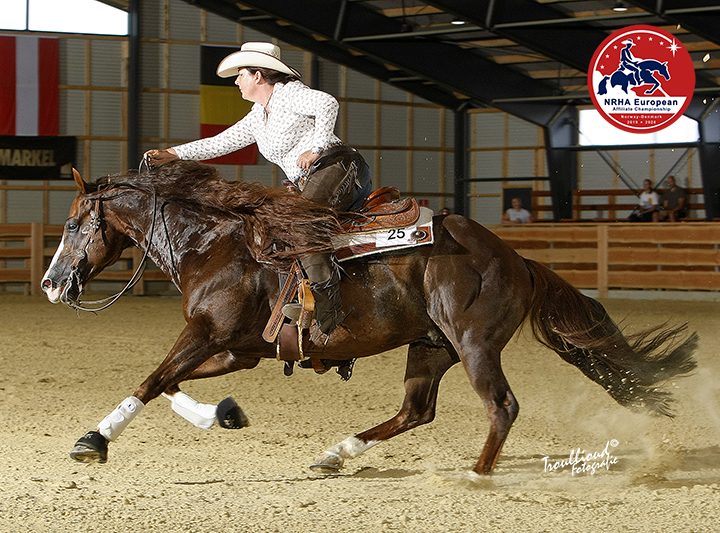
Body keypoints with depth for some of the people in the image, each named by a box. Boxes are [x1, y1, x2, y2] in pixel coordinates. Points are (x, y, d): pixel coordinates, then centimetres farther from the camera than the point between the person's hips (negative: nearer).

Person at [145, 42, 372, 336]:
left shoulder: (289, 93, -3)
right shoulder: (258, 117, 23)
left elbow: (327, 103, -20)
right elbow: (222, 142, 26)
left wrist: (315, 149, -22)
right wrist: (173, 154, 20)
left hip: (337, 168, -11)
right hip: (305, 184, 11)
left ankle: (328, 309, -42)